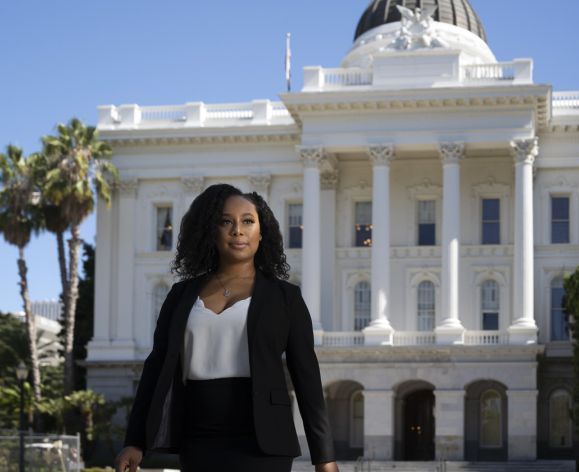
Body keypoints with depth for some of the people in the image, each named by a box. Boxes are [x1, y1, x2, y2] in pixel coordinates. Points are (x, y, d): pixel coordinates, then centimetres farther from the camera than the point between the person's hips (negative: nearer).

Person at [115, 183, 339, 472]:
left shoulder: (284, 297, 6)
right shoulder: (182, 295, 12)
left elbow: (306, 378, 3)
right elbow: (157, 367, 11)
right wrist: (134, 442, 3)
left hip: (259, 441, -3)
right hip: (199, 443, 4)